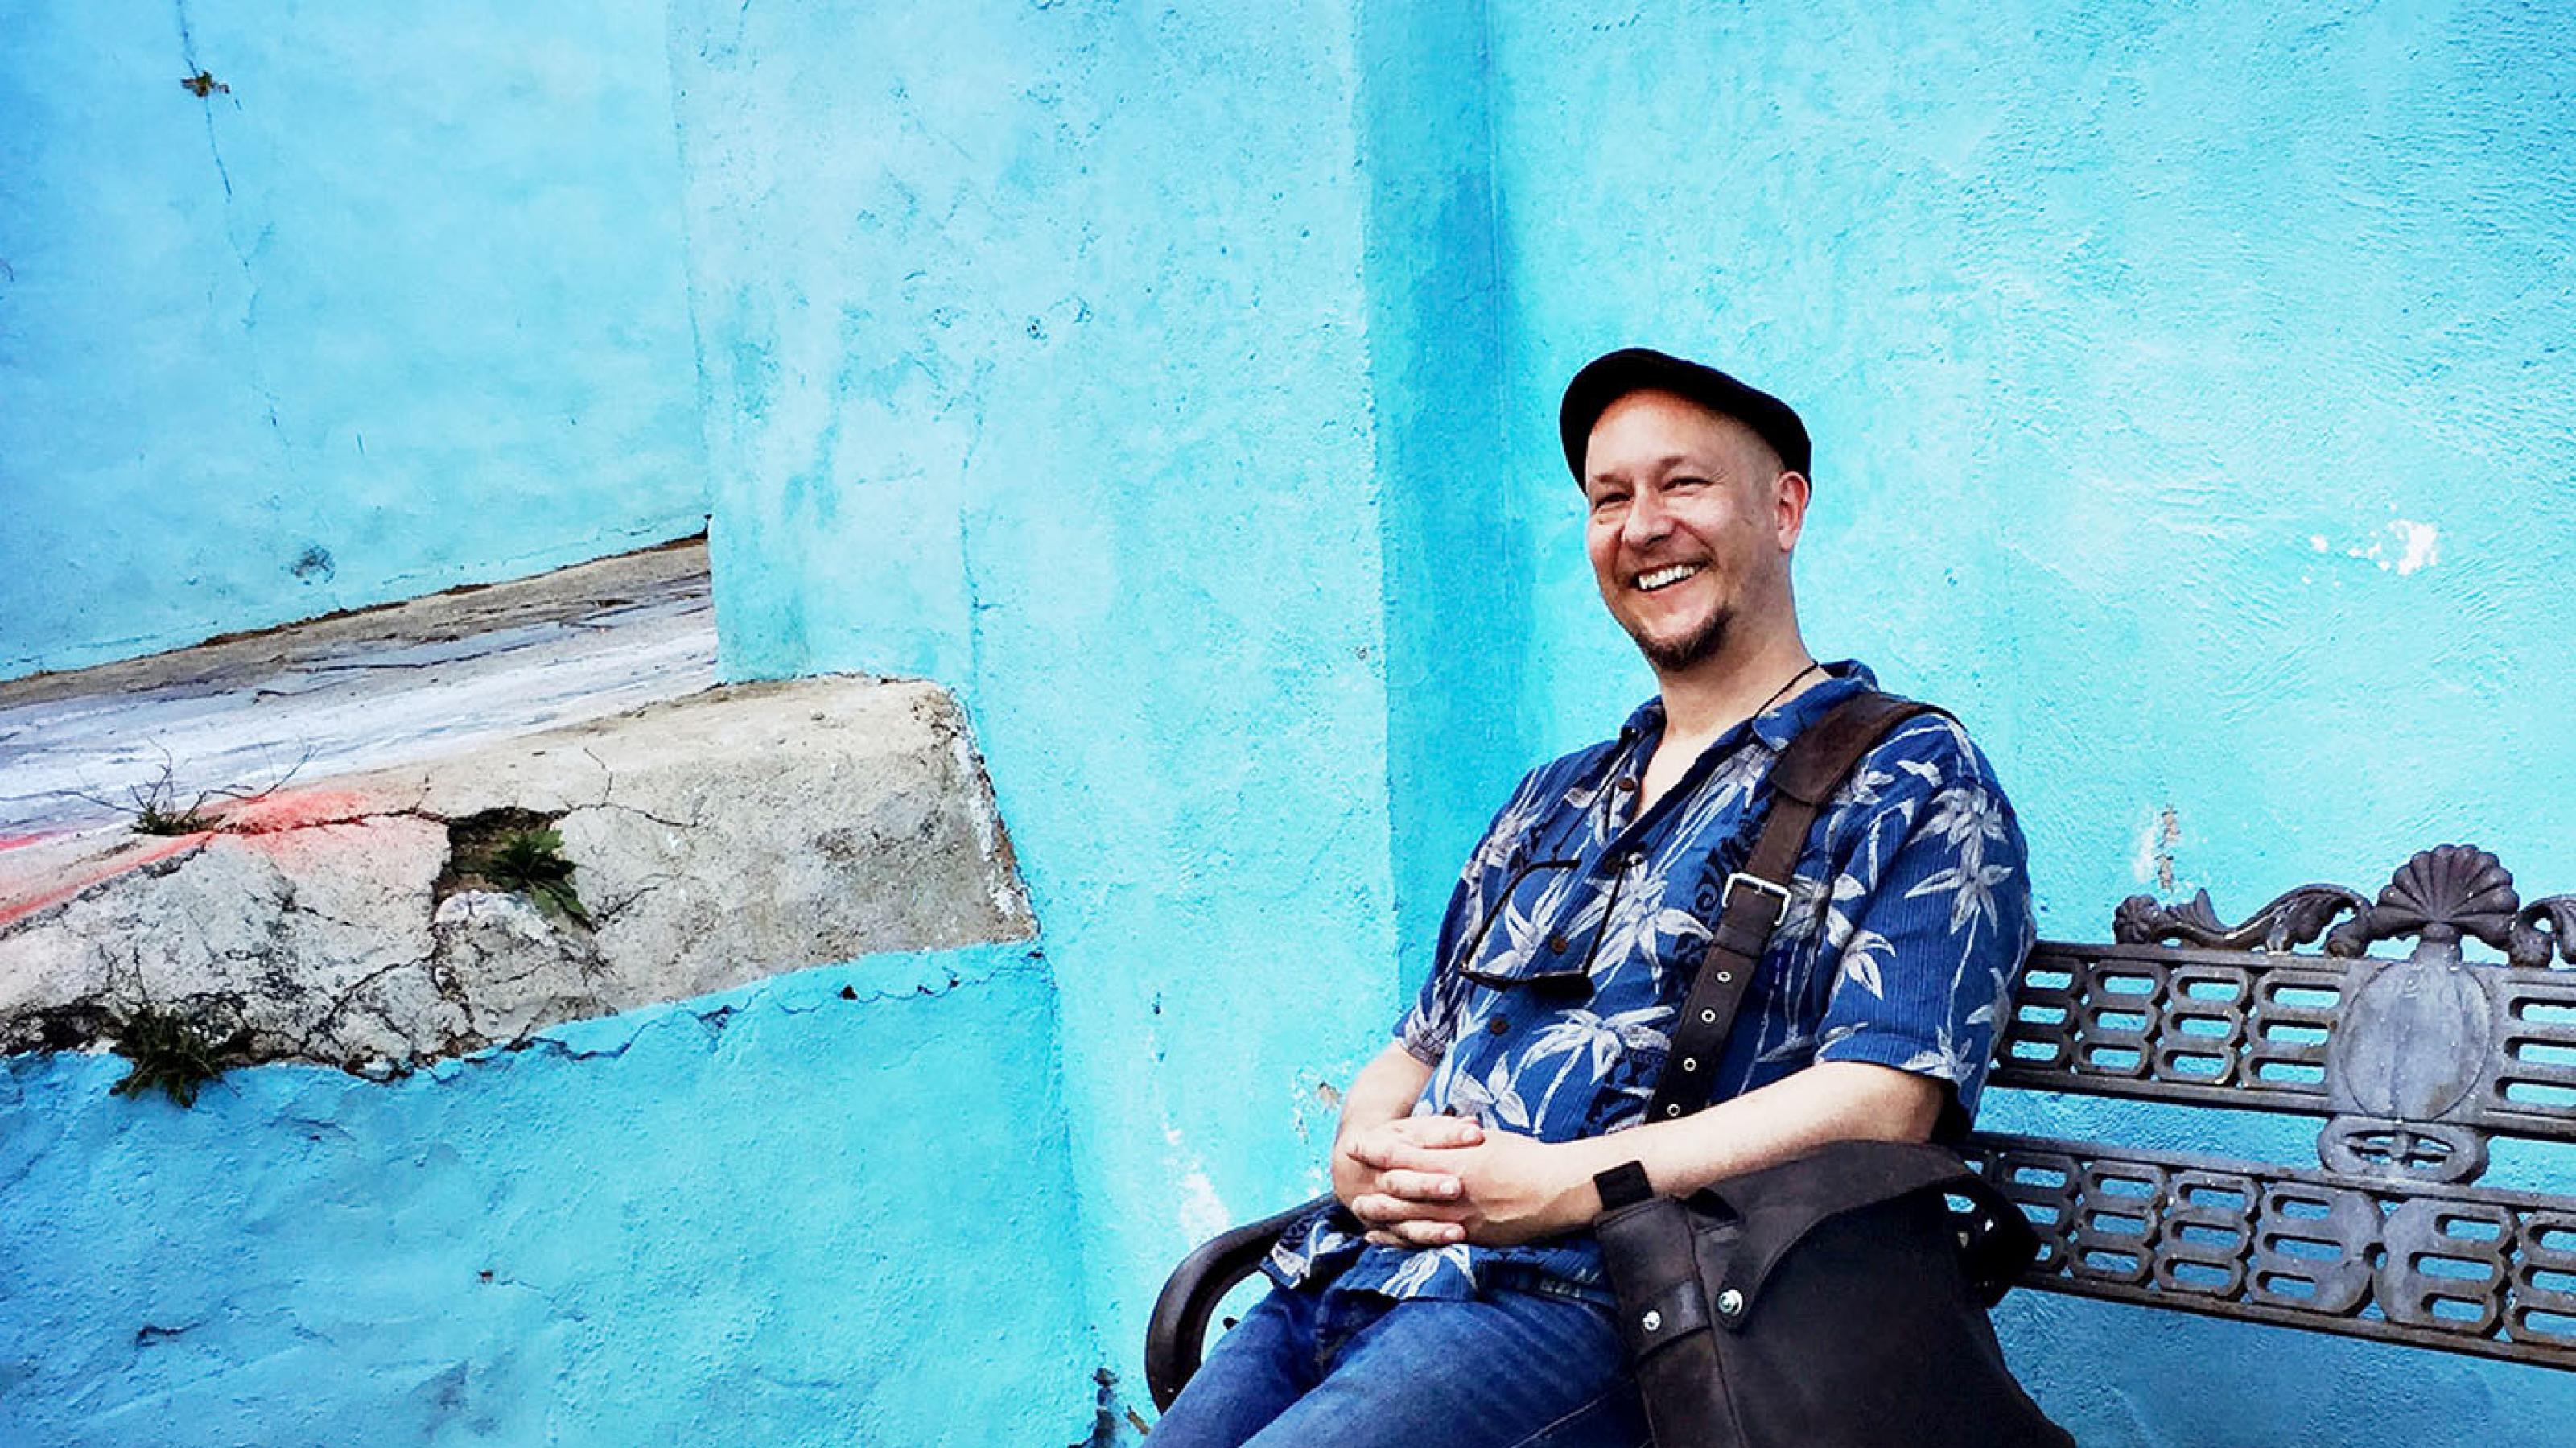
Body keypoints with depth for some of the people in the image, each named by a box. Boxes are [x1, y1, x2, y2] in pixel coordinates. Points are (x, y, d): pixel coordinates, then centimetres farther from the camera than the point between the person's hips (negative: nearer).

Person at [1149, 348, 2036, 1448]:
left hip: (1590, 1302, -6)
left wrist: (1560, 1185, -16)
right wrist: (1363, 1149, 0)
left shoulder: (1914, 785, 3)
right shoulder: (1549, 805, 25)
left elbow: (1879, 1101, -9)